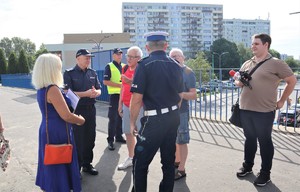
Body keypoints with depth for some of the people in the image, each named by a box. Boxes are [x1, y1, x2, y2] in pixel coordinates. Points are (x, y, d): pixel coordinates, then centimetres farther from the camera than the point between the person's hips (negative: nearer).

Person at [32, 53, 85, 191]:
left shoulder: (42, 89, 7)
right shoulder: (53, 89, -22)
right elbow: (66, 116, -24)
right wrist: (81, 120, -8)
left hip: (48, 131, 9)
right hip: (57, 134, -9)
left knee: (51, 169, 21)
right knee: (59, 170, 4)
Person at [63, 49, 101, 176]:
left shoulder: (92, 73, 9)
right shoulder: (69, 73, -7)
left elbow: (99, 90, 9)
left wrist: (96, 92, -15)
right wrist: (86, 94, -21)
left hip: (91, 110, 5)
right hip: (76, 111, -5)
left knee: (90, 139, 13)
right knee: (77, 140, 2)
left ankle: (87, 164, 30)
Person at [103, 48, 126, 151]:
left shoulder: (124, 66, 14)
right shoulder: (109, 66, -3)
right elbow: (105, 81, -11)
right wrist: (119, 85, -17)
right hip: (114, 95, -5)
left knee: (121, 117, 11)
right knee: (113, 118, -5)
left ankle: (119, 136, 23)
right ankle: (110, 140, 1)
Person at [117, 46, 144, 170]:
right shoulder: (125, 68, 11)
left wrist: (131, 82, -27)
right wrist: (120, 103, 16)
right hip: (126, 105, 7)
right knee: (128, 132, 14)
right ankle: (130, 158, 30)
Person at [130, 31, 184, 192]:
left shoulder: (144, 65, -11)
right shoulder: (176, 66, 7)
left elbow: (136, 99, -14)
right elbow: (180, 96, 14)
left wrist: (132, 122, -3)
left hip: (154, 120, -6)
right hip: (173, 118, 7)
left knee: (140, 163, 6)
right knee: (169, 161, 16)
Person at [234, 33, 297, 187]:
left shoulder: (276, 63, -6)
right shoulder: (247, 64, 10)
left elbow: (292, 81, -1)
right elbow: (238, 82, 20)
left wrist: (281, 101, -1)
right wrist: (239, 81, -5)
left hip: (264, 111, -5)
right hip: (245, 109, 5)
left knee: (265, 141, 6)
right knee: (249, 139, 17)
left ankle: (265, 173, 19)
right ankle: (247, 166, 32)